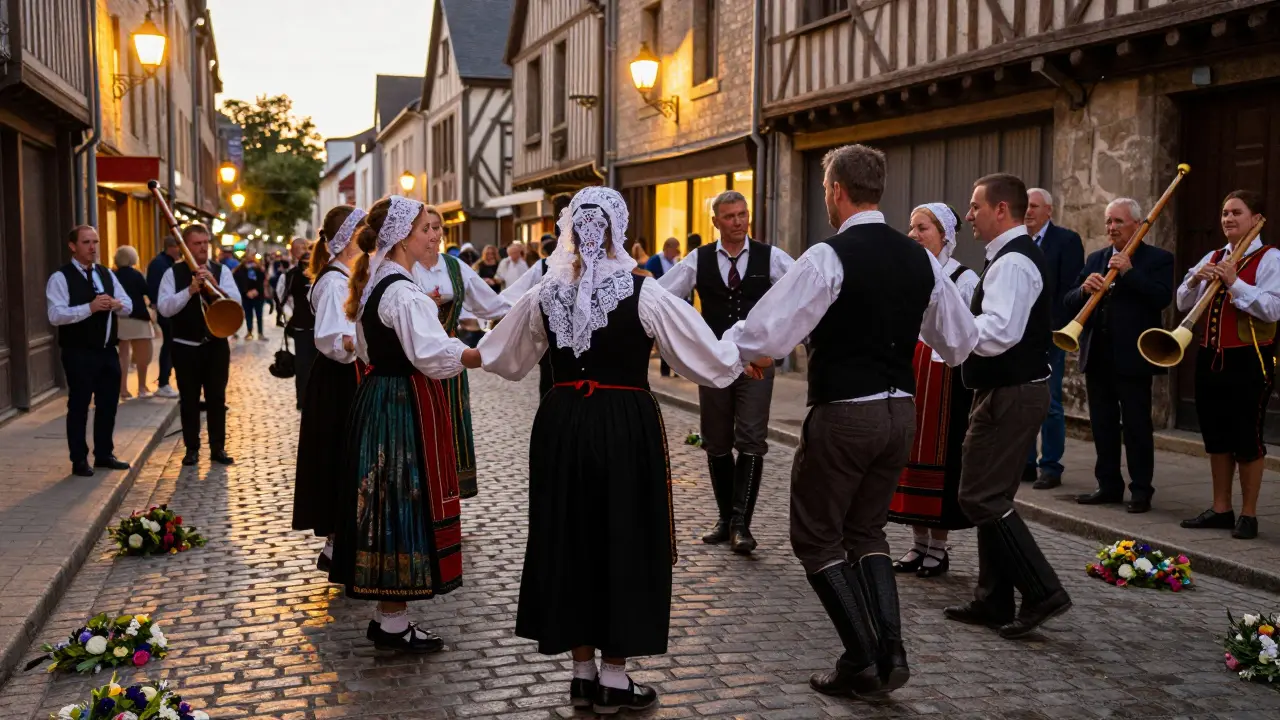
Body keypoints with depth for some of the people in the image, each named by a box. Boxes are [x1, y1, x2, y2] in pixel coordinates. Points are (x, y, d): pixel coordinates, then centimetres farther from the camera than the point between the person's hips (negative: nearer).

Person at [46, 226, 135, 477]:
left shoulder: (107, 274, 12)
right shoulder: (60, 278, -9)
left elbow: (128, 306, 11)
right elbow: (55, 316, -19)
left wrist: (117, 304, -12)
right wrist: (90, 307, -28)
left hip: (108, 351, 6)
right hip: (79, 354, -6)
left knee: (108, 404, 13)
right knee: (79, 406, 2)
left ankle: (104, 454, 26)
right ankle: (79, 460, 11)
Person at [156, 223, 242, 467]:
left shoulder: (221, 271, 3)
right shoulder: (173, 273, -2)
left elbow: (236, 302, -9)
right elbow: (164, 308, -13)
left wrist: (215, 285, -26)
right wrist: (190, 290, -25)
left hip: (216, 344, 1)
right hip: (186, 346, -1)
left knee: (217, 398, 5)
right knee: (189, 399, 6)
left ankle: (218, 448, 14)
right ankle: (192, 448, 15)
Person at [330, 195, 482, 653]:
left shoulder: (373, 284, 13)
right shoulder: (402, 291, -18)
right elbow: (431, 354, -25)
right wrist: (486, 355, -22)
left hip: (377, 397, 10)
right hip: (405, 405, -10)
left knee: (386, 503, 13)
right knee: (404, 503, -2)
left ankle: (386, 616, 22)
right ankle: (393, 624, 7)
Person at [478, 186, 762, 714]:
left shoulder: (544, 296, 1)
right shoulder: (644, 294, -11)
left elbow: (500, 358, 17)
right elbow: (711, 359, -5)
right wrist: (744, 359, 17)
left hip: (561, 424, 4)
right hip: (626, 427, -4)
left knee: (567, 540, 14)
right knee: (624, 543, 7)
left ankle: (583, 673, 22)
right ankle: (613, 679, 14)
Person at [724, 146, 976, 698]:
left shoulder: (829, 257, -15)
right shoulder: (919, 258, 5)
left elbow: (766, 336, -19)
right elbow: (961, 341, 13)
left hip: (842, 414, -7)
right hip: (899, 410, 7)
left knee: (816, 537, 10)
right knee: (866, 532, 21)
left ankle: (862, 660, 7)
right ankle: (891, 652, 12)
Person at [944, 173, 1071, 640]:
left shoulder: (1013, 262, -18)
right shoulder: (1016, 256, 16)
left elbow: (999, 333, -30)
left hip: (1010, 394, -11)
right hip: (1010, 390, 11)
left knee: (982, 498, -8)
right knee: (991, 497, 14)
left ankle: (1042, 593, -3)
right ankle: (993, 601, 22)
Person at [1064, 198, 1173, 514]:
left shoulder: (1158, 259, 0)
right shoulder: (1095, 259, 15)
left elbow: (1162, 298, -17)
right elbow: (1070, 303, 8)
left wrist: (1129, 271, -21)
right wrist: (1084, 290, -13)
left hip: (1132, 356, -5)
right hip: (1097, 355, 5)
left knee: (1137, 425, 0)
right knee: (1102, 424, 11)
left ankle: (1141, 490, 8)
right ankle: (1109, 485, 20)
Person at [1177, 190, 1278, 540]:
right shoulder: (1212, 258, 14)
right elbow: (1183, 303, 9)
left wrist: (1235, 282, -22)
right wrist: (1196, 279, -9)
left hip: (1249, 360, -7)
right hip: (1211, 356, 7)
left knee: (1247, 437, 0)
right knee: (1216, 435, 12)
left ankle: (1248, 514, 11)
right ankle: (1220, 509, 22)